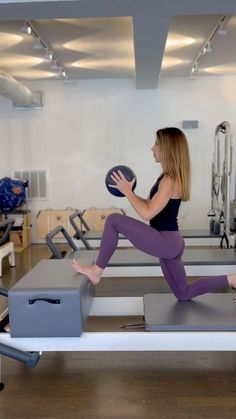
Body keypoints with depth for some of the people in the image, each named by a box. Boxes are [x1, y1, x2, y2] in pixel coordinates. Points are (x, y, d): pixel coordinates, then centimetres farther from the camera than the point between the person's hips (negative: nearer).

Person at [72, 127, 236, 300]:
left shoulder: (170, 180, -17)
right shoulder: (171, 176, 13)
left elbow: (147, 213, -22)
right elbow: (151, 206, 20)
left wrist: (127, 192, -12)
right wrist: (131, 193, 13)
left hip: (165, 242, -10)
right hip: (170, 242, 10)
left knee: (114, 220, -13)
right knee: (184, 294, 23)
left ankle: (97, 271, -2)